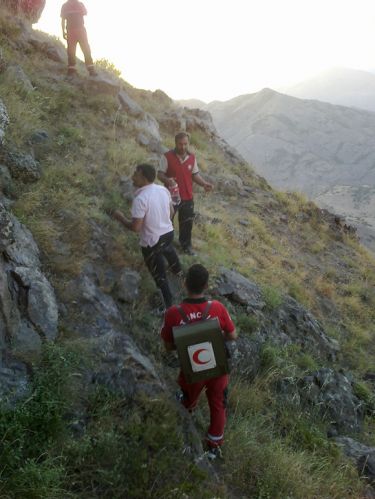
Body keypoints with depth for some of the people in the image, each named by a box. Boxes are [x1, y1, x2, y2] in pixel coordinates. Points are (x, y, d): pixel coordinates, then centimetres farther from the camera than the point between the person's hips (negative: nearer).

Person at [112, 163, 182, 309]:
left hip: (151, 242, -7)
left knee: (160, 276, 9)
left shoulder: (140, 199, -29)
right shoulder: (163, 190, -7)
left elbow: (135, 227, -28)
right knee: (169, 251, 40)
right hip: (168, 232, 7)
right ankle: (178, 271, 67)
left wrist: (120, 217, -12)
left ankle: (169, 306, 17)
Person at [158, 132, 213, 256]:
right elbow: (160, 174, -12)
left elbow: (195, 175, 7)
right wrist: (167, 179, -35)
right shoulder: (167, 157, -15)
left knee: (187, 222, 14)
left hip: (187, 197, 3)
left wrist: (204, 183, -11)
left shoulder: (192, 157, -2)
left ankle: (186, 245, 36)